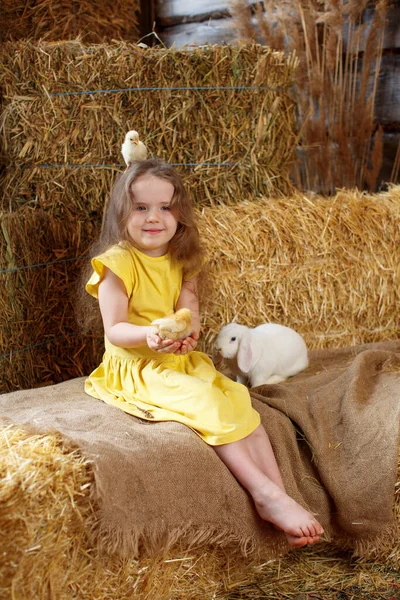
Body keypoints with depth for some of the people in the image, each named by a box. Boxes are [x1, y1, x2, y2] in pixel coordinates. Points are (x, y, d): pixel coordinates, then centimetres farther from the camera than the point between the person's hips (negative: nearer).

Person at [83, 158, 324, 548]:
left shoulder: (179, 261, 10)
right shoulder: (117, 263, -12)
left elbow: (187, 311, 5)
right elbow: (114, 329, -17)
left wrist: (187, 332, -20)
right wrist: (148, 335, -38)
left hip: (182, 361, 7)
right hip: (136, 369, -7)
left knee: (242, 405, -11)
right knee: (210, 407, -26)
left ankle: (279, 496, -14)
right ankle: (266, 495, -24)